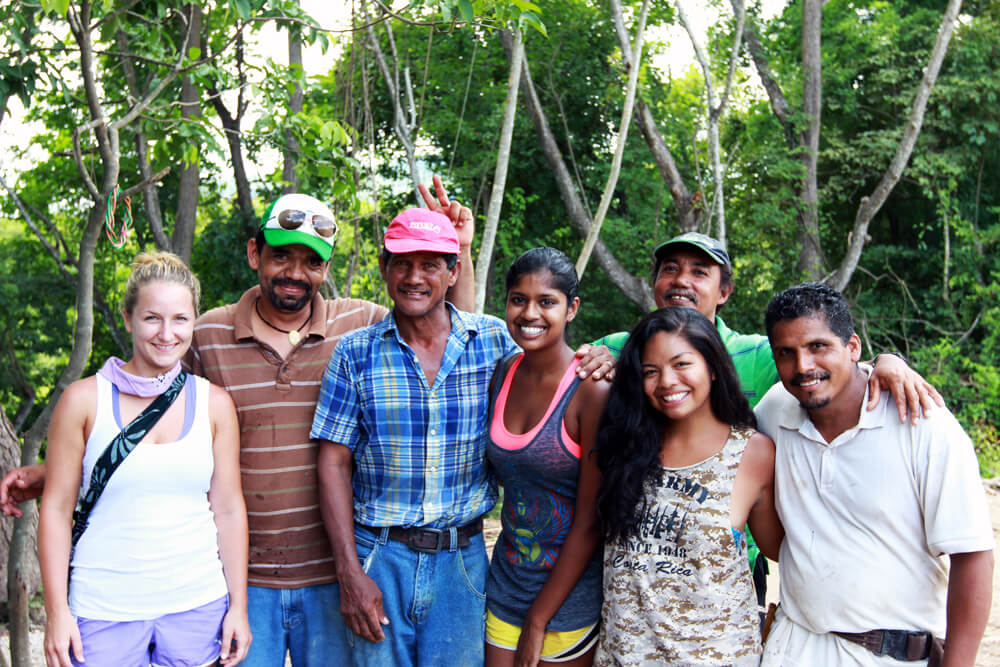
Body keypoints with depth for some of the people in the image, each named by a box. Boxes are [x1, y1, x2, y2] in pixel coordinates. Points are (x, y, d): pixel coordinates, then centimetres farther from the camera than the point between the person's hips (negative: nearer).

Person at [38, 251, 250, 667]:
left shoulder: (214, 403, 4)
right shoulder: (84, 400, -2)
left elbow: (229, 508, 6)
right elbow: (57, 509, -1)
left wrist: (238, 606, 4)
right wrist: (57, 611, -5)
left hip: (197, 606, 2)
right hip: (104, 610, -1)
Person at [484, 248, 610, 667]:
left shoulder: (592, 391, -18)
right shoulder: (502, 373, 0)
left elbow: (590, 523, -16)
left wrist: (538, 622, -11)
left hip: (569, 594, -5)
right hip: (506, 583, 5)